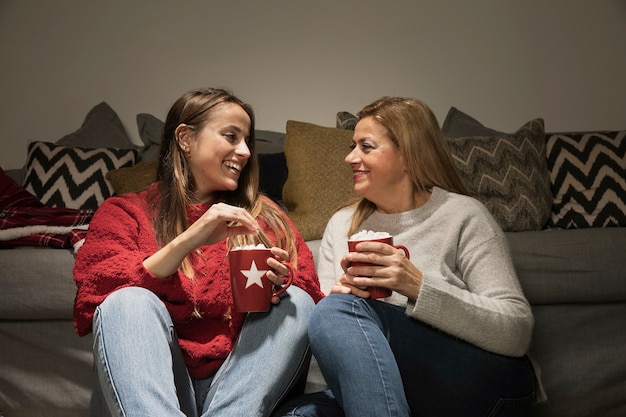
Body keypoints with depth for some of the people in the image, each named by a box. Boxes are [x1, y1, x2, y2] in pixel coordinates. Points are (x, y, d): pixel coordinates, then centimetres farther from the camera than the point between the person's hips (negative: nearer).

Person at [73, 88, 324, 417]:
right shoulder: (123, 213, 8)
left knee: (296, 303, -19)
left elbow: (311, 298, 6)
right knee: (129, 302, -26)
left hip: (238, 391, 2)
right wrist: (186, 242, -20)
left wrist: (280, 288, -18)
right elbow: (92, 298, -9)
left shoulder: (265, 217, 13)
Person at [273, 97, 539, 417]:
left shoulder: (462, 215, -4)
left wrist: (418, 286, -24)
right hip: (383, 390, 4)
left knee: (340, 310, -26)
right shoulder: (341, 224, 10)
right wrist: (340, 292, -15)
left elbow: (517, 332, -12)